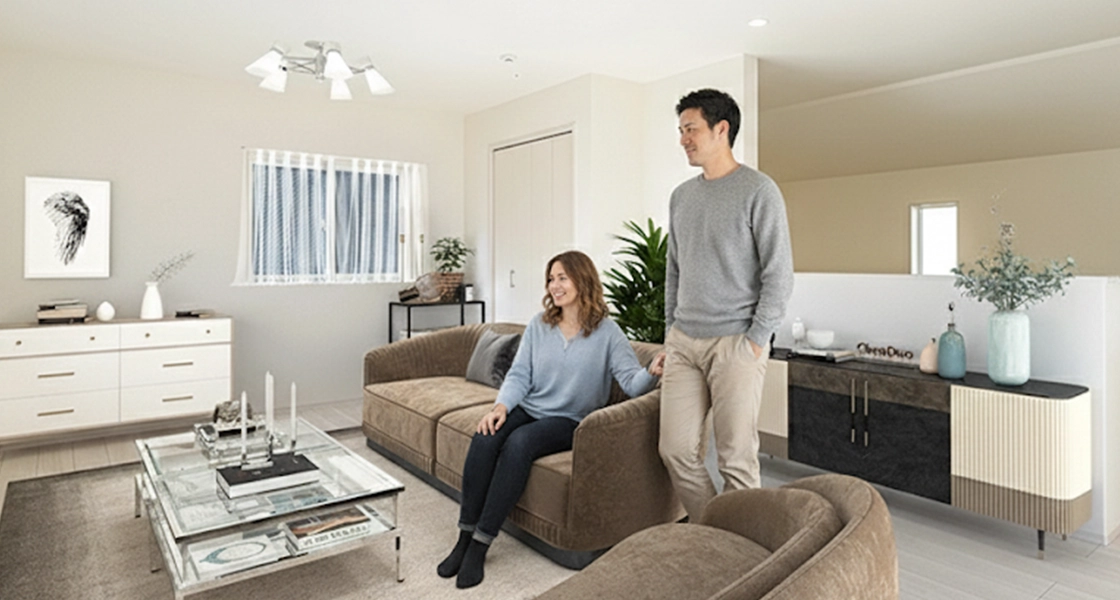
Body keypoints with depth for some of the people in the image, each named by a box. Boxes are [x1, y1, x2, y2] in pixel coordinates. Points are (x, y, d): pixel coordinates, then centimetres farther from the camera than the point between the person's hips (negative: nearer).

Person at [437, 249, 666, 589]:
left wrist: (651, 373, -35)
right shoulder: (538, 326, 8)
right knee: (485, 438, -27)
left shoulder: (607, 333, -4)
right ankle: (465, 537, -17)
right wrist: (501, 406, -14)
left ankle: (480, 544, -22)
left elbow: (631, 383, -12)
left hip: (568, 421, -3)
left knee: (518, 443, -32)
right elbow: (519, 375, 5)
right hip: (528, 409, 4)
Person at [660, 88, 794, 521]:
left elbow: (779, 274, -9)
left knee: (736, 458, 1)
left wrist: (755, 339, -12)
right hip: (683, 343, 6)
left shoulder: (758, 190, -5)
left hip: (735, 344, -6)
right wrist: (670, 330, 13)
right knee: (676, 449, 7)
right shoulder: (681, 196, 14)